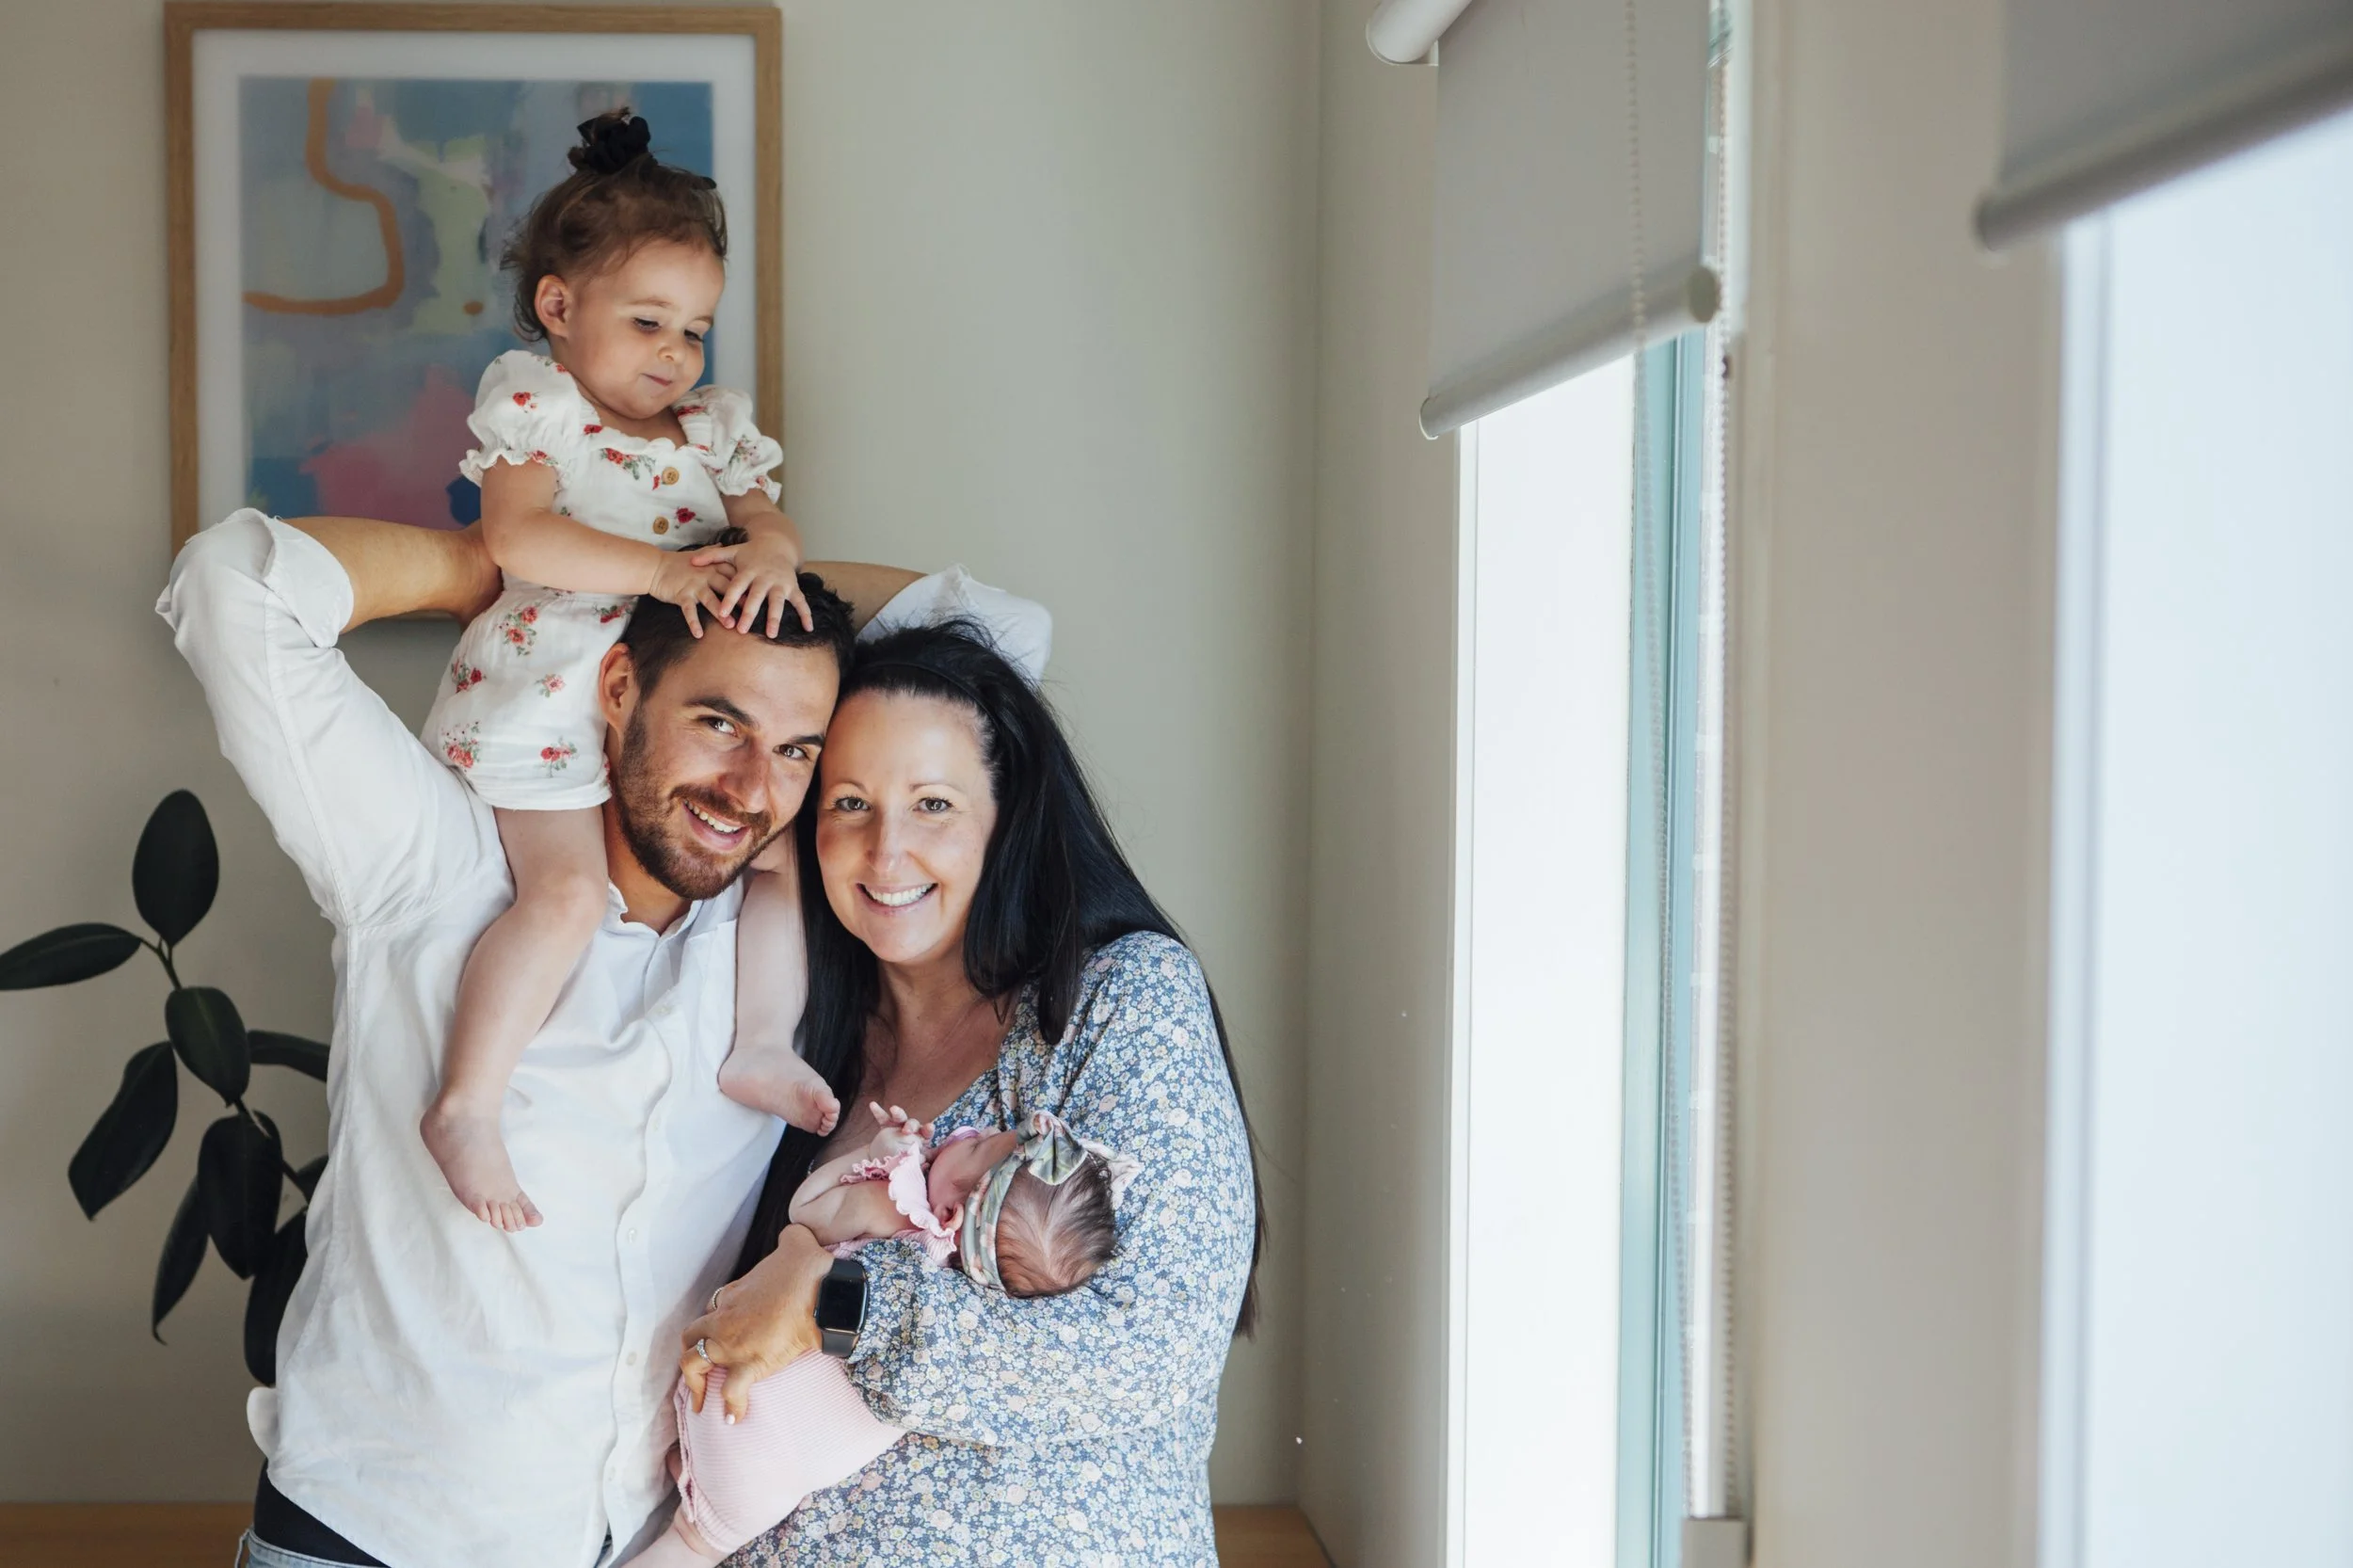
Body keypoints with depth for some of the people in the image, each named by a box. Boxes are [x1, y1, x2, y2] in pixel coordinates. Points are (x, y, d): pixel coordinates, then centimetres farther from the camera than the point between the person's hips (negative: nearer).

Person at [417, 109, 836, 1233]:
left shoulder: (711, 432, 14)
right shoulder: (535, 404, -5)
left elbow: (768, 520, 4)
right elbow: (517, 537, -19)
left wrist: (770, 555, -21)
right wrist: (657, 569, -27)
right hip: (550, 707, -7)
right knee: (567, 889, -24)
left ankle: (761, 1044, 13)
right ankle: (465, 1108, -17)